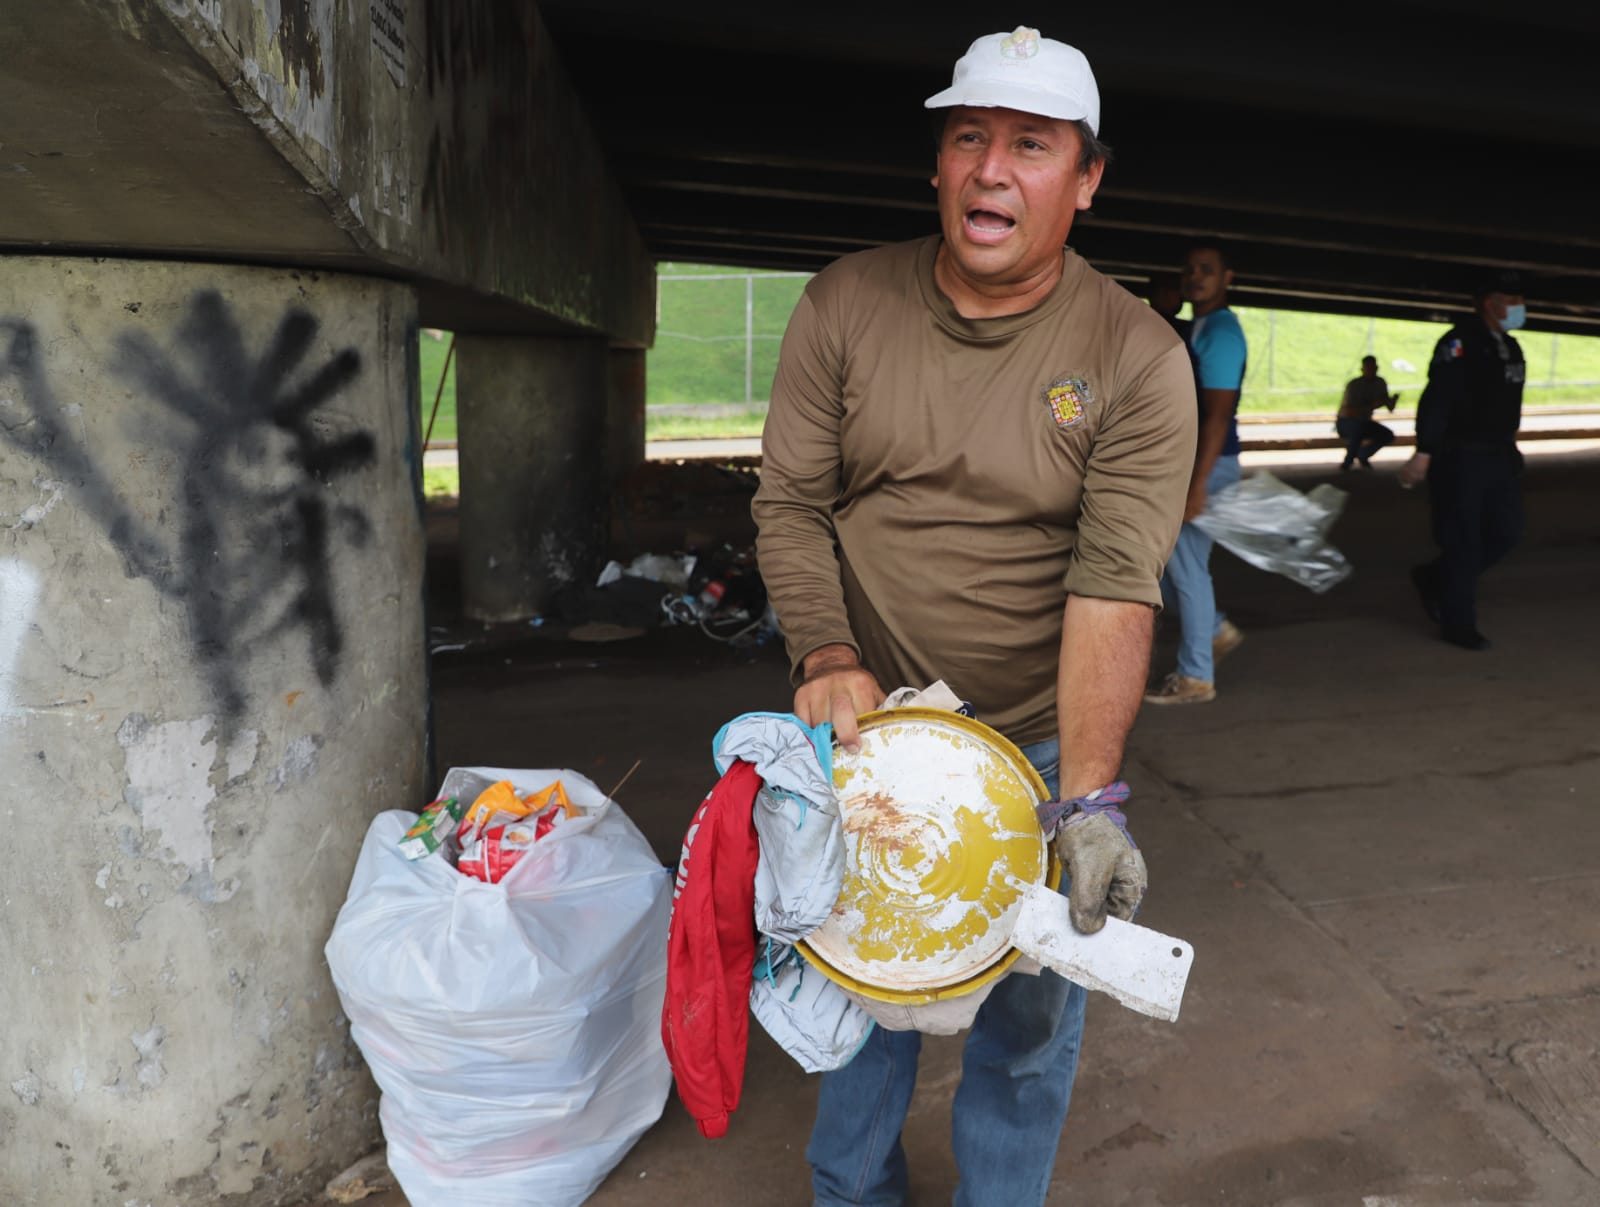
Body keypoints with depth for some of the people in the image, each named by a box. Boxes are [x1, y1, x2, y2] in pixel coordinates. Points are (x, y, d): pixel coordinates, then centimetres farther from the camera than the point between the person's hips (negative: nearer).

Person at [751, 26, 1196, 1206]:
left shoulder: (1139, 358, -13)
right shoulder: (846, 303, -6)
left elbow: (1115, 589, -20)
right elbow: (789, 504, -4)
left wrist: (1087, 799, -30)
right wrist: (826, 656, -19)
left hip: (1040, 739, -1)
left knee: (1028, 1017, 13)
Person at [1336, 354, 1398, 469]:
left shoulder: (1380, 383, -1)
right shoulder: (1354, 385, -21)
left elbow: (1390, 408, -1)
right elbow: (1347, 412, -31)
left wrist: (1393, 400, -24)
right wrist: (1371, 406, -36)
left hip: (1364, 422, 6)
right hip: (1345, 422, -6)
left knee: (1388, 436, -13)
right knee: (1359, 425, -39)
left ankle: (1362, 455, 12)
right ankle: (1348, 460, -20)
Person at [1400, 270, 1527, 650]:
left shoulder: (1510, 348, 14)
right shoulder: (1460, 343, -13)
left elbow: (1507, 404, 19)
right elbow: (1436, 400, -20)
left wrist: (1509, 450, 20)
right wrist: (1424, 453, -26)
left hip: (1500, 457, 8)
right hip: (1459, 458, -8)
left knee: (1506, 531, 9)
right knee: (1462, 542, -3)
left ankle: (1434, 579, 26)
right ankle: (1457, 625, 8)